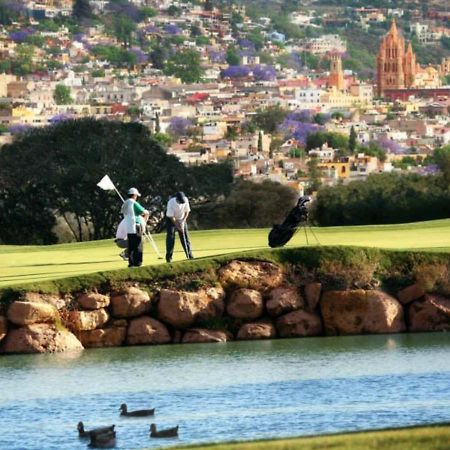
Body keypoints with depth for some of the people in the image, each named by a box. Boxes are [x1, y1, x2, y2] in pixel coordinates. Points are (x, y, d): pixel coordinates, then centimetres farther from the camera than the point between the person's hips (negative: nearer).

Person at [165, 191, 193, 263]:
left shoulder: (185, 200, -20)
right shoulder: (171, 202, -30)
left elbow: (187, 211, -7)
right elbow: (171, 216, -24)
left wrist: (183, 222, -17)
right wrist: (178, 226, -23)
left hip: (182, 220, 3)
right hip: (171, 220, -3)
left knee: (185, 237, 1)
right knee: (170, 237, -10)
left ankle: (189, 255, 5)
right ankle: (169, 257, -7)